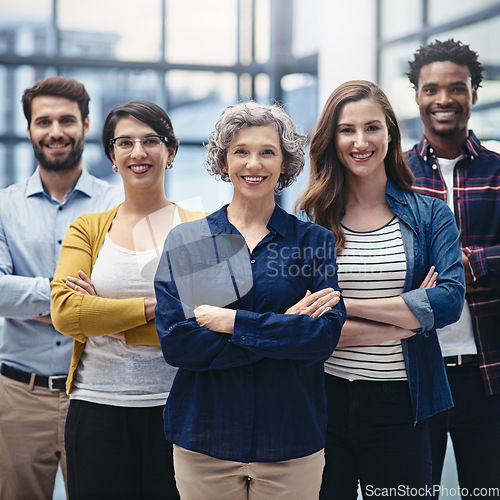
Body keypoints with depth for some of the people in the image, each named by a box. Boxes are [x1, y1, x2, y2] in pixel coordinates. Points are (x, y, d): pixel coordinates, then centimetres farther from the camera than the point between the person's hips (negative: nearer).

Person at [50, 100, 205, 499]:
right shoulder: (87, 229, 9)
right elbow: (65, 312, -8)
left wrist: (107, 318, -11)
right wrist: (155, 307, -12)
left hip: (174, 407, -1)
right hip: (97, 410, 1)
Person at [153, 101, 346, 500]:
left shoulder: (314, 241, 2)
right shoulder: (185, 241, 3)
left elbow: (325, 335, -10)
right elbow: (174, 342, -9)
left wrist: (231, 322, -14)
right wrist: (286, 325, -13)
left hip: (292, 443, 0)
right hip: (203, 439, 0)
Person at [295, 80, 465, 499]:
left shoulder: (430, 215, 4)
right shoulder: (310, 221, 1)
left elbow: (451, 300, -10)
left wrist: (347, 306, -15)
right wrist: (403, 323, -13)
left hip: (399, 405, 1)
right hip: (324, 400, 0)